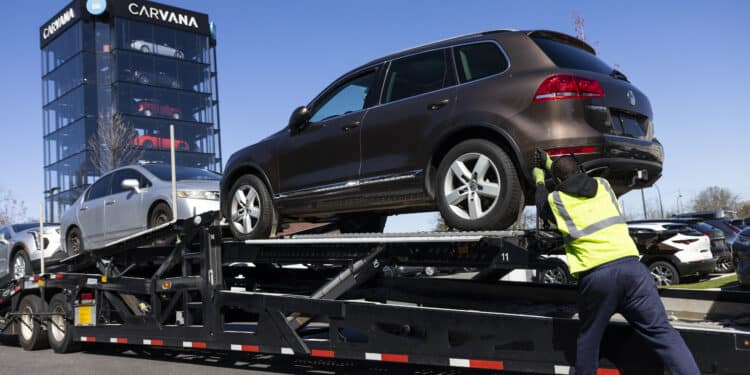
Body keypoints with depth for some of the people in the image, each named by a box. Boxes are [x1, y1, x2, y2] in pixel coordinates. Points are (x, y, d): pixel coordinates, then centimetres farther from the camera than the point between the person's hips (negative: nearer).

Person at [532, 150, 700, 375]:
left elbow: (542, 207, 34)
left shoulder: (556, 200, 10)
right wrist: (550, 164, 52)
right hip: (631, 265, 3)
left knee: (589, 338, 17)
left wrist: (539, 180, 49)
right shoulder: (603, 185, 20)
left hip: (595, 275, -2)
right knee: (661, 332, 1)